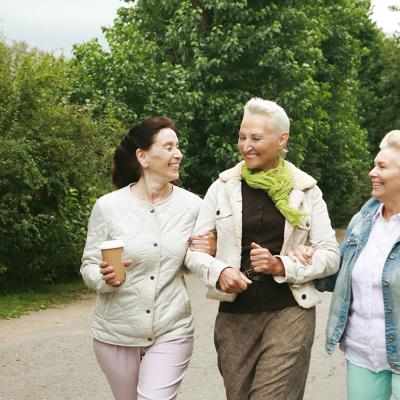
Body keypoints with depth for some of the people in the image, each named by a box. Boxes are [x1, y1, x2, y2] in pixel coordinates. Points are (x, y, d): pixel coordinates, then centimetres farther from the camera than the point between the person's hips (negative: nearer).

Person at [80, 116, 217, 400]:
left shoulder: (192, 205, -3)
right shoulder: (108, 206, -9)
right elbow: (89, 266, -2)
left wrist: (207, 254, -12)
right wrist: (105, 278, -23)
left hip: (172, 332, 0)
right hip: (116, 333, 0)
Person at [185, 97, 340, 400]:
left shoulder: (306, 190, 1)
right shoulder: (224, 186, 3)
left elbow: (330, 255, 2)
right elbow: (192, 247, 4)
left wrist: (282, 266, -13)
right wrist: (219, 271, -15)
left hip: (289, 314, -2)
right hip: (234, 315, 2)